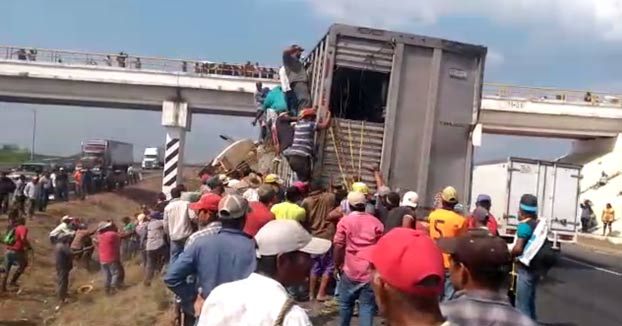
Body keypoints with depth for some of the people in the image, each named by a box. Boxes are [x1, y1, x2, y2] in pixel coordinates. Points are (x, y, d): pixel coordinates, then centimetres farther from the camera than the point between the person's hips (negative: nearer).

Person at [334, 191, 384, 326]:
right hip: (371, 273, 1)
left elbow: (338, 246, -5)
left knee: (346, 304, 17)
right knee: (367, 307, 3)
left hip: (351, 271, -1)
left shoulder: (345, 221, -2)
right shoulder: (376, 222, 5)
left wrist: (338, 265, 8)